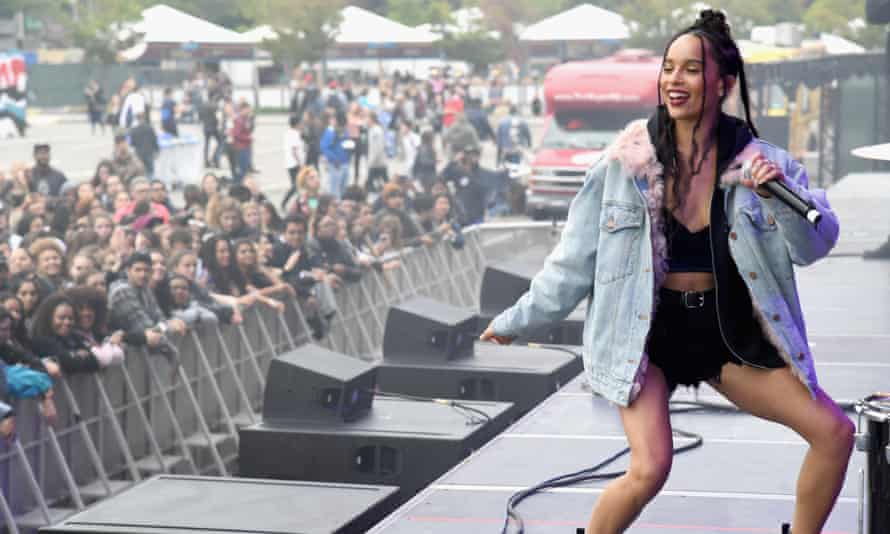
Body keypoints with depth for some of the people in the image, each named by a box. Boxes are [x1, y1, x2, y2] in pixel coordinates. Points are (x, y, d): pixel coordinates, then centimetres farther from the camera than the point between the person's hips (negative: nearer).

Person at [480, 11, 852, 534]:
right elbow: (575, 256, 1)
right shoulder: (628, 160, -10)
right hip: (649, 331, -3)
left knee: (835, 432, -3)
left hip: (728, 329, 3)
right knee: (650, 469, -21)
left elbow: (816, 245, -9)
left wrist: (780, 195, -29)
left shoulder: (758, 160, -6)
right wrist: (517, 320, 8)